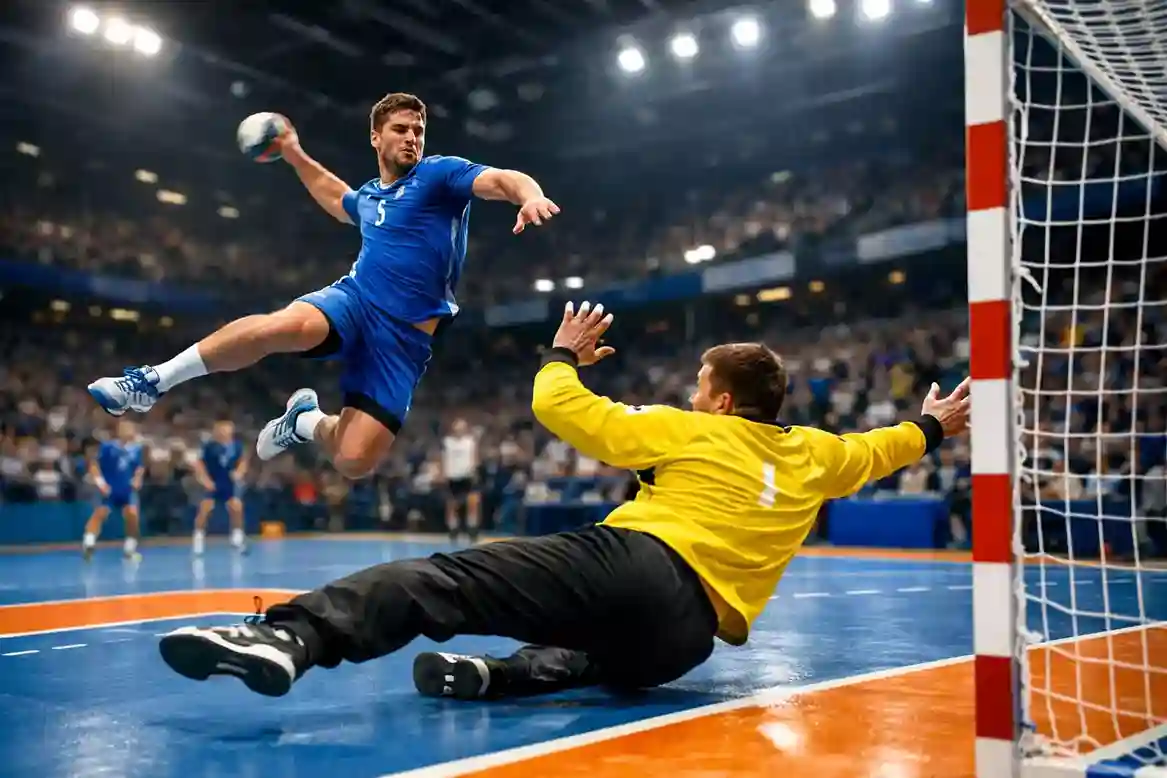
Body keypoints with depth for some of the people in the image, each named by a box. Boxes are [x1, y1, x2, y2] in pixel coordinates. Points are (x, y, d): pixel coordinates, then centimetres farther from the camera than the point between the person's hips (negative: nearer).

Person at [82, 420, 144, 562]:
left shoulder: (136, 448, 2)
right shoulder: (107, 446, -10)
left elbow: (140, 467, 17)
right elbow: (94, 465, -9)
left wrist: (137, 479, -1)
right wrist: (100, 482, -19)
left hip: (127, 489, 3)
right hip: (109, 489, -3)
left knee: (132, 514, -9)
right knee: (100, 513, -17)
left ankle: (129, 549, 5)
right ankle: (88, 544, -18)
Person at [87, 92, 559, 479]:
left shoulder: (440, 174, 1)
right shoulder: (369, 195, 19)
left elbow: (504, 180, -16)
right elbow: (339, 201, 46)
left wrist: (531, 197, -39)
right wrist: (295, 156, 44)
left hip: (405, 337, -3)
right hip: (353, 299, 3)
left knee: (355, 463, -17)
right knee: (286, 326, -36)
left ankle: (308, 421, 20)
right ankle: (152, 381, -20)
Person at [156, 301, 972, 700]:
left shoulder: (690, 431, 13)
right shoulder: (812, 456, 24)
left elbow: (559, 406, 10)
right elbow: (873, 452, 45)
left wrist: (563, 353, 30)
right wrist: (931, 427, 64)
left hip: (626, 562, -4)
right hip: (686, 635, 5)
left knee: (443, 580, -13)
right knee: (607, 655, 30)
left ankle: (289, 635, -37)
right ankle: (496, 674, -5)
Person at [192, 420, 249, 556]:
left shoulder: (237, 445, -6)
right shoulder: (209, 446, -16)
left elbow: (242, 460, 10)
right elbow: (199, 463, -9)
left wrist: (239, 472, -7)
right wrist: (205, 479, -17)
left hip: (230, 483, 3)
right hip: (212, 483, -2)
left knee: (236, 507, -7)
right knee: (204, 509, -12)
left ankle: (237, 537, 12)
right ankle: (198, 537, 5)